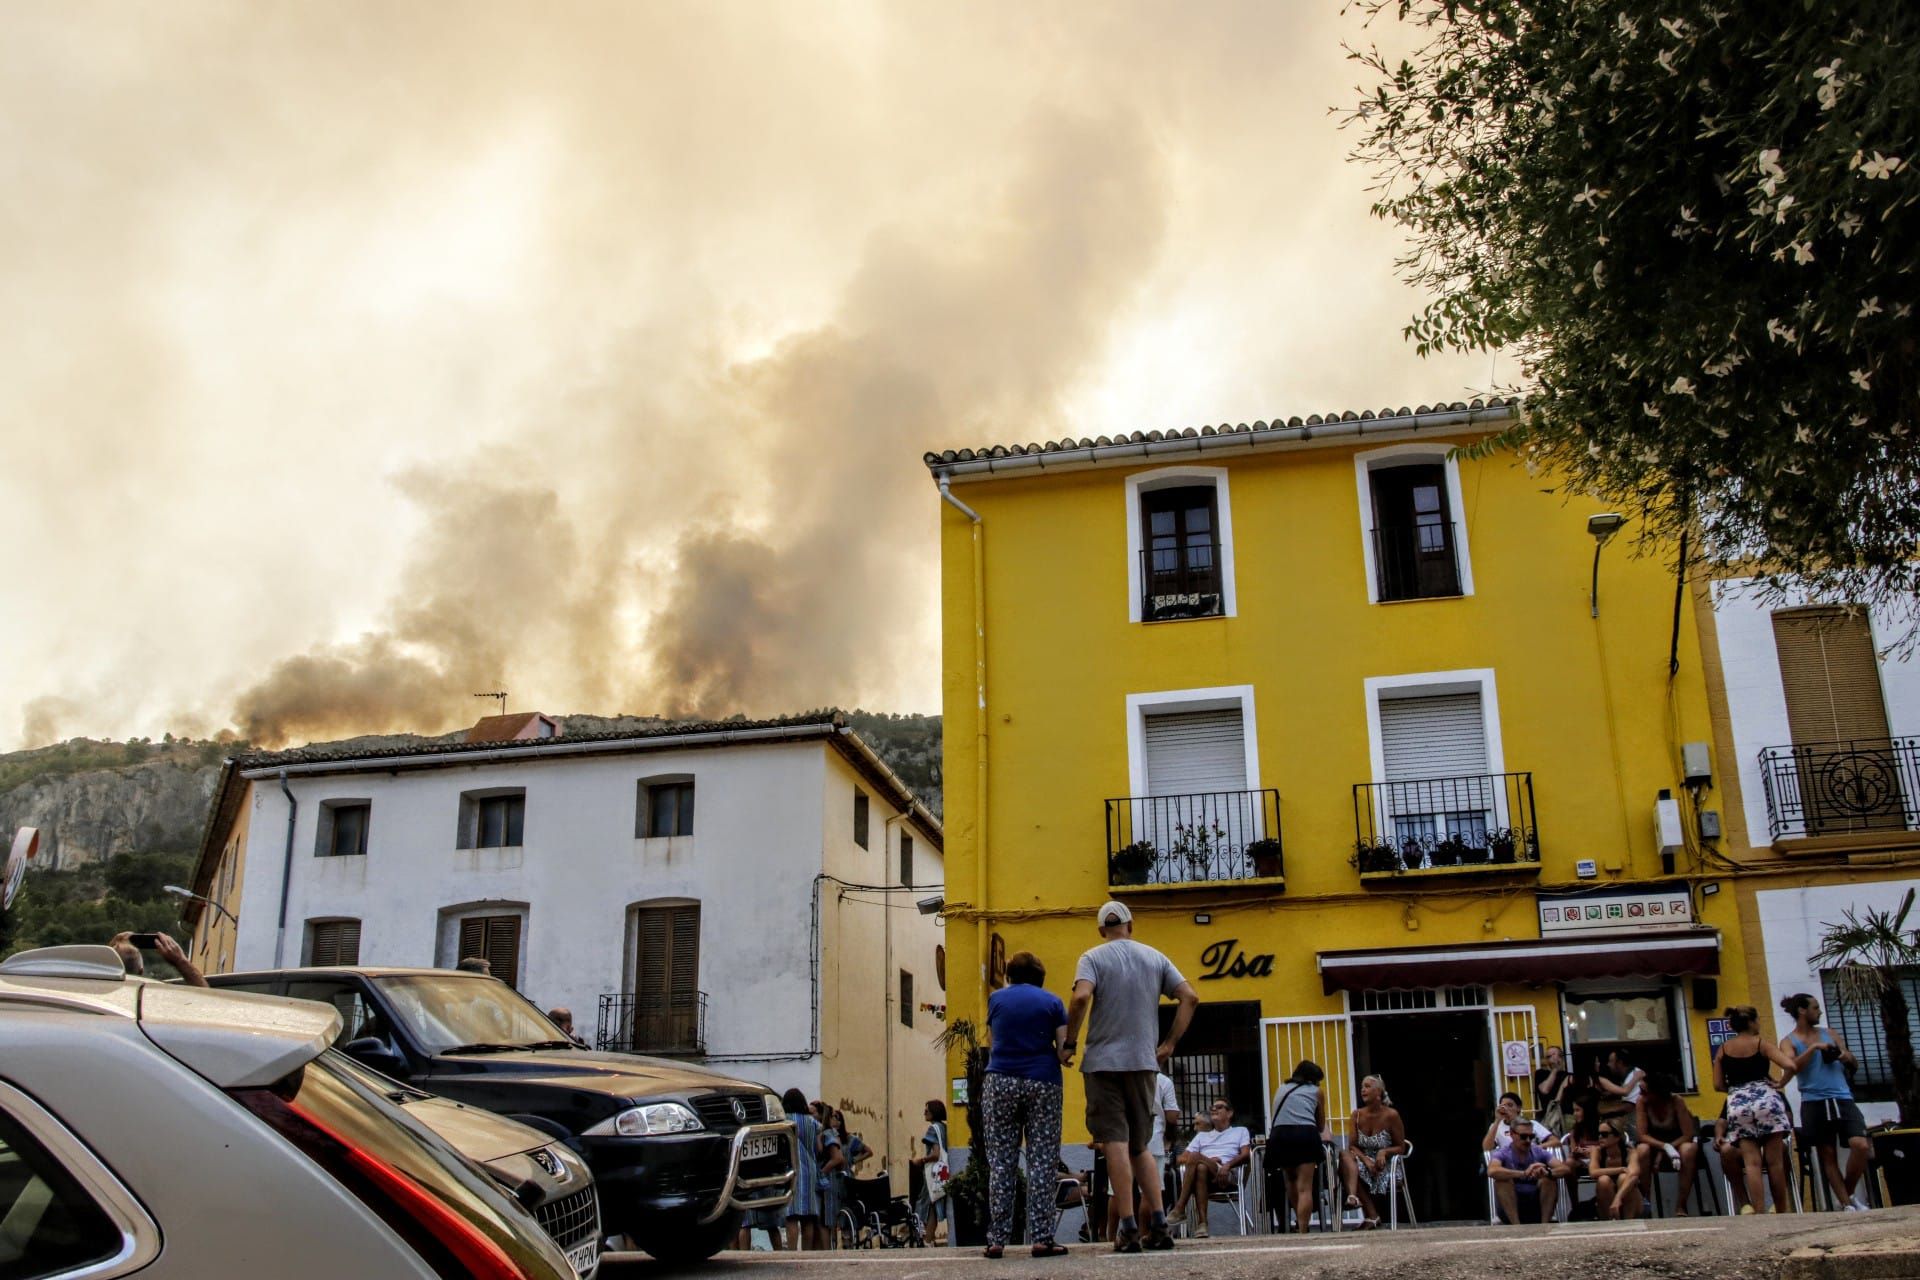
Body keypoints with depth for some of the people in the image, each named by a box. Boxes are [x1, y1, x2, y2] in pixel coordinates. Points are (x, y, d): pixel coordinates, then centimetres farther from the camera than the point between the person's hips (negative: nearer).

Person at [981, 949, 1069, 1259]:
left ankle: (997, 1239, 1)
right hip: (1043, 1083, -1)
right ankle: (1041, 1238, -3)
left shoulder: (996, 999, 10)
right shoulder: (1052, 1002, 6)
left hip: (1001, 1081, 1)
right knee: (1042, 1163, 0)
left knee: (1001, 1163, 3)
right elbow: (1064, 1049, 1)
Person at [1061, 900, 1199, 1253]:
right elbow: (1190, 998, 3)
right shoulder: (1155, 958, 10)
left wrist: (1069, 1044, -9)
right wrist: (1169, 1044, 8)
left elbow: (1081, 998, -19)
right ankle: (1158, 1224, 5)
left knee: (1115, 1141, -4)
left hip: (1104, 1061, -4)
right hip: (1144, 1062, 4)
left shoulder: (1093, 958, -1)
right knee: (1140, 1145, 14)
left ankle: (1129, 1228, -7)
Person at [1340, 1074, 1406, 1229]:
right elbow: (1353, 1146, 0)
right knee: (1345, 1154, -30)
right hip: (1363, 1163, 4)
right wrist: (1365, 1159, -20)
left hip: (1386, 1166, -4)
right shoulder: (1357, 1114, 3)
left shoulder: (1391, 1115, -8)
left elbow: (1401, 1147, -2)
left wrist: (1384, 1152, -22)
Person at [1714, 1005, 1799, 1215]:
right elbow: (1790, 1066, -12)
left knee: (1752, 1163, -2)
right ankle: (1781, 1212, 9)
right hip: (1766, 1099, -2)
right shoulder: (1762, 1044, 2)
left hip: (1738, 1104, 2)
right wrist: (1780, 1084, 3)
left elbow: (1718, 1085, 10)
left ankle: (1758, 1212, -12)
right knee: (1775, 1162, 4)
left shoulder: (1723, 1050, 11)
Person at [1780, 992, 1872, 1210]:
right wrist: (1813, 1047, -16)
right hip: (1815, 1103, -3)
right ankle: (1847, 1205, 4)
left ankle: (1848, 1195, 8)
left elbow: (1851, 1059, 20)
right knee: (1828, 1155, 0)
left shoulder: (1829, 1034, 17)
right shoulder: (1789, 1041, 3)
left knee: (1862, 1146, -12)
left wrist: (1846, 1056, -2)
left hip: (1842, 1099, 3)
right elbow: (1793, 1067, -14)